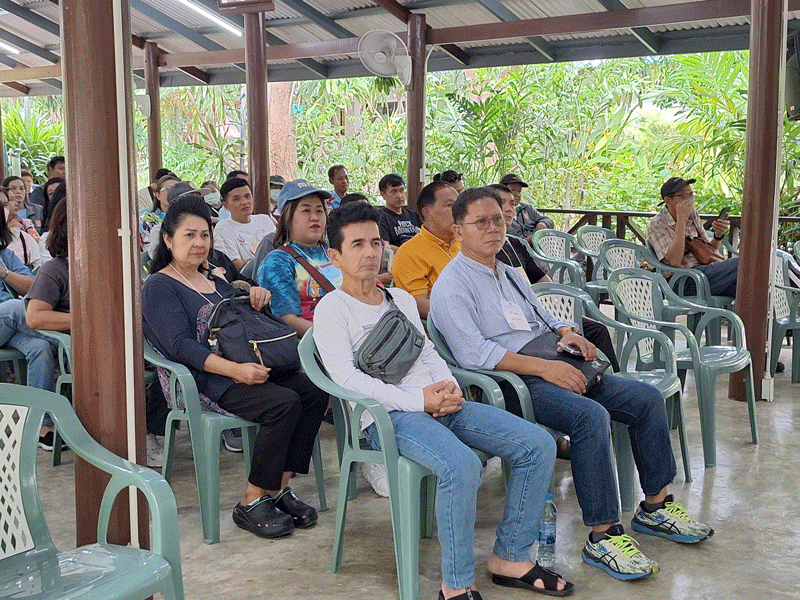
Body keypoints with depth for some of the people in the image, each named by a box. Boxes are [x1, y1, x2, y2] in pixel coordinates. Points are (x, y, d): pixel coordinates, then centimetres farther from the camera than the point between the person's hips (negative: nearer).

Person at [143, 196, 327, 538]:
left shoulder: (215, 279, 23)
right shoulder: (159, 287, 0)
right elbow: (181, 346, -13)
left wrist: (257, 296, 7)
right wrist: (236, 370, -27)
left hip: (245, 368, 7)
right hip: (202, 380, -7)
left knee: (314, 392, -16)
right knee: (284, 403, -28)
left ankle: (278, 488, -9)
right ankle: (251, 503, -17)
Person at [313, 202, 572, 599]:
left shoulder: (401, 298, 24)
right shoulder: (332, 309, 1)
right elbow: (347, 378, -11)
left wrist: (449, 387, -1)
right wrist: (418, 400, -17)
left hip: (438, 405, 7)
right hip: (387, 417, -7)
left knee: (537, 444, -7)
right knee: (461, 466, -36)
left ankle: (511, 557, 4)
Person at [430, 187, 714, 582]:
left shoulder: (510, 274, 23)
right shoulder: (452, 285, -6)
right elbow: (473, 353, -18)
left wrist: (567, 332, 4)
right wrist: (543, 367, -23)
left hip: (551, 367, 9)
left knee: (648, 399, -1)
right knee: (591, 416, -33)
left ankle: (655, 506, 11)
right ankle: (602, 536, -24)